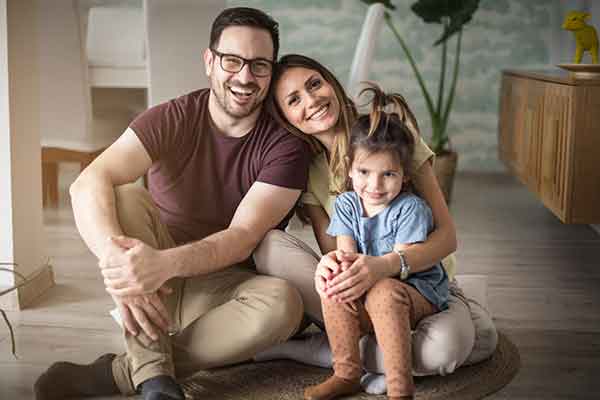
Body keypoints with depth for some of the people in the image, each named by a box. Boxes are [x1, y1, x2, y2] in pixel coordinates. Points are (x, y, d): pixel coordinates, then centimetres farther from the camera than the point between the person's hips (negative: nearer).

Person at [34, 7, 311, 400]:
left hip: (223, 288, 0)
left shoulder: (285, 146, -12)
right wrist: (115, 258, -46)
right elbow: (88, 184, -26)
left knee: (282, 302, -33)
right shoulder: (170, 120, -11)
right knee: (125, 198, -26)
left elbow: (242, 238, -23)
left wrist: (164, 263, -43)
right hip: (156, 280, 1)